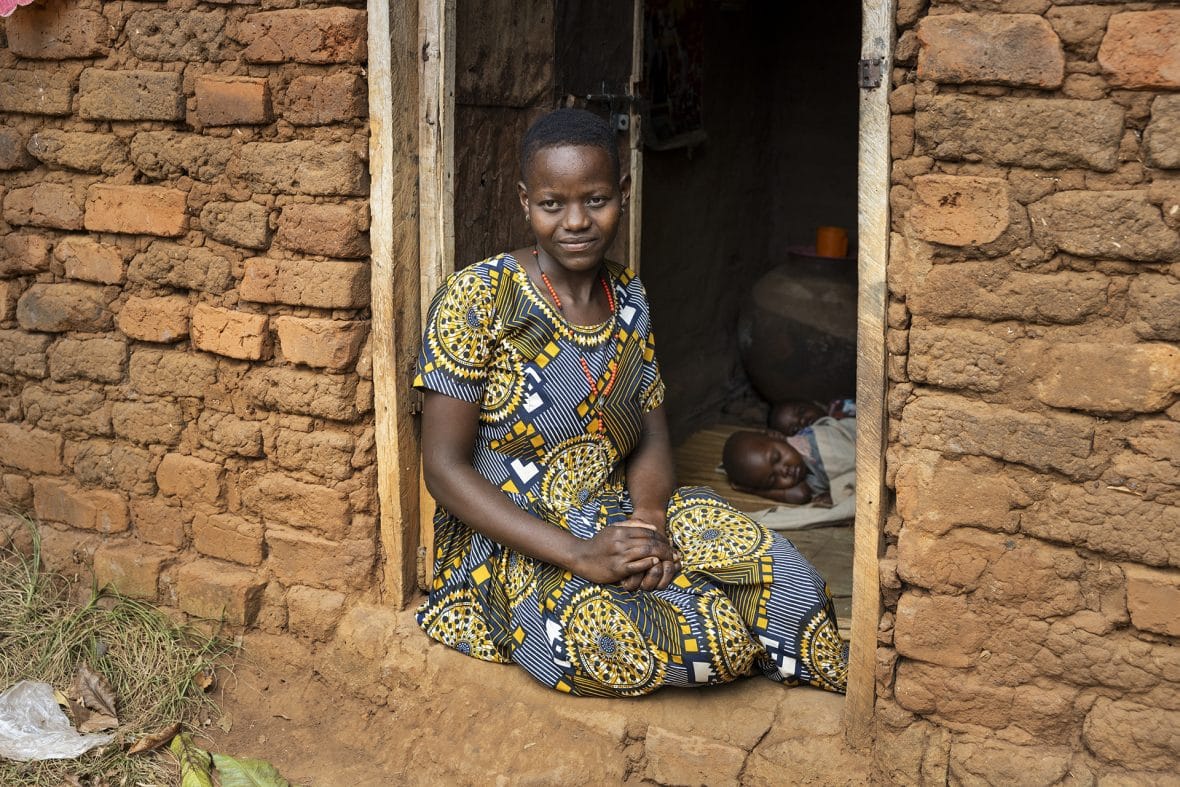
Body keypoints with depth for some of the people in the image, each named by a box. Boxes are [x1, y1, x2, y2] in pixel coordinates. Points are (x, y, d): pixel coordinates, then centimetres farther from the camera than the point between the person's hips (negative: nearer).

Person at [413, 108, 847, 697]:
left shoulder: (628, 299, 5)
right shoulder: (476, 299, -13)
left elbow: (651, 436, 7)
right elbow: (444, 467, -15)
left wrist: (651, 518, -17)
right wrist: (578, 555, -25)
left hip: (618, 519, 5)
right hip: (509, 538, -4)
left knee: (767, 567, -20)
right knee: (612, 645, -31)